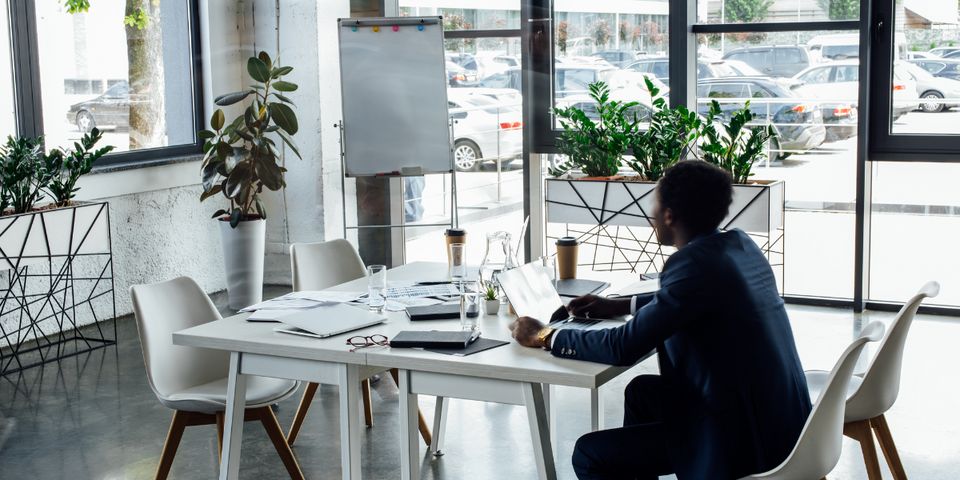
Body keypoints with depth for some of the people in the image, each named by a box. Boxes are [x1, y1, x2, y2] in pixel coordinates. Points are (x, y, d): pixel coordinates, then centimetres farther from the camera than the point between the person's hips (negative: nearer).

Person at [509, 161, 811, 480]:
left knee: (589, 454, -5)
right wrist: (619, 306, 24)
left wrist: (543, 337, -5)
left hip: (744, 441, -10)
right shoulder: (739, 245, 4)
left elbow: (623, 348, -18)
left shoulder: (694, 264, -22)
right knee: (641, 391, 27)